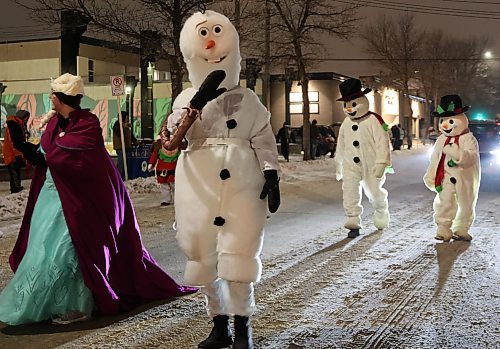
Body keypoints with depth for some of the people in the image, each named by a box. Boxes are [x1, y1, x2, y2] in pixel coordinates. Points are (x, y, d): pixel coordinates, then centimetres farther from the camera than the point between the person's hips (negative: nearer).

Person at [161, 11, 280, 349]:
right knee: (205, 258, 7)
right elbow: (169, 140, -10)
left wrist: (272, 177, -5)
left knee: (238, 256, -7)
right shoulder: (187, 98, 7)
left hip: (241, 187, -2)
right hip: (200, 191, 2)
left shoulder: (247, 99, 7)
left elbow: (265, 141, 6)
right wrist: (198, 102, -19)